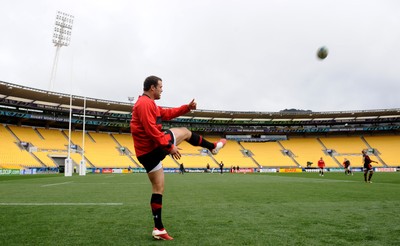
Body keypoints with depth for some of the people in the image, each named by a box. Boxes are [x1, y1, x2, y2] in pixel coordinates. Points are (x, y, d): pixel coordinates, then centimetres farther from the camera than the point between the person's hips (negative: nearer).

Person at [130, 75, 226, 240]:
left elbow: (167, 113, 27)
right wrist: (169, 147, -22)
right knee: (185, 131, 11)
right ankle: (213, 147, 30)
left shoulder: (148, 103, 19)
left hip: (147, 151, 10)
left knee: (158, 189, 11)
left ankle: (159, 229, 14)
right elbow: (151, 130, -25)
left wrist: (187, 108, 23)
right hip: (151, 150, -10)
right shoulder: (145, 103, -16)